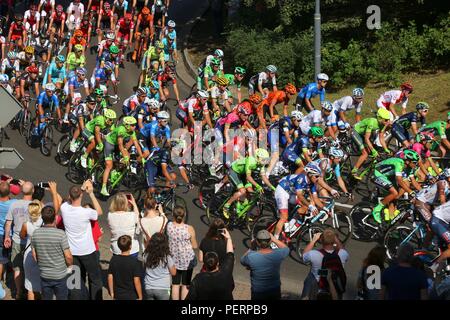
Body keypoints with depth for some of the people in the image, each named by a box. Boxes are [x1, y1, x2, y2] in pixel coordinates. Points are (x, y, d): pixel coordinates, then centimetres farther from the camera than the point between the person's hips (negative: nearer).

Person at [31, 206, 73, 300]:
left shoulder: (36, 233, -7)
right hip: (60, 275, -3)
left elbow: (34, 255, 2)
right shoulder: (60, 234, -20)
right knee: (61, 298, 12)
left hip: (44, 275, 3)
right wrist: (70, 266, 5)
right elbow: (68, 257, -16)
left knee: (46, 298, 16)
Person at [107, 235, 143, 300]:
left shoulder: (114, 259, -5)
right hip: (131, 296, -4)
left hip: (118, 296, 4)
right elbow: (136, 281, -16)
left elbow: (110, 278, 0)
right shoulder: (134, 262, -17)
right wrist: (140, 297, -5)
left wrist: (112, 293, 12)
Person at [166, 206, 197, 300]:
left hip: (174, 259, 2)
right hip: (187, 259, -2)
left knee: (175, 284, 14)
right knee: (185, 285, 10)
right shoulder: (189, 229, -19)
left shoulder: (169, 226, -14)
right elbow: (194, 246, -8)